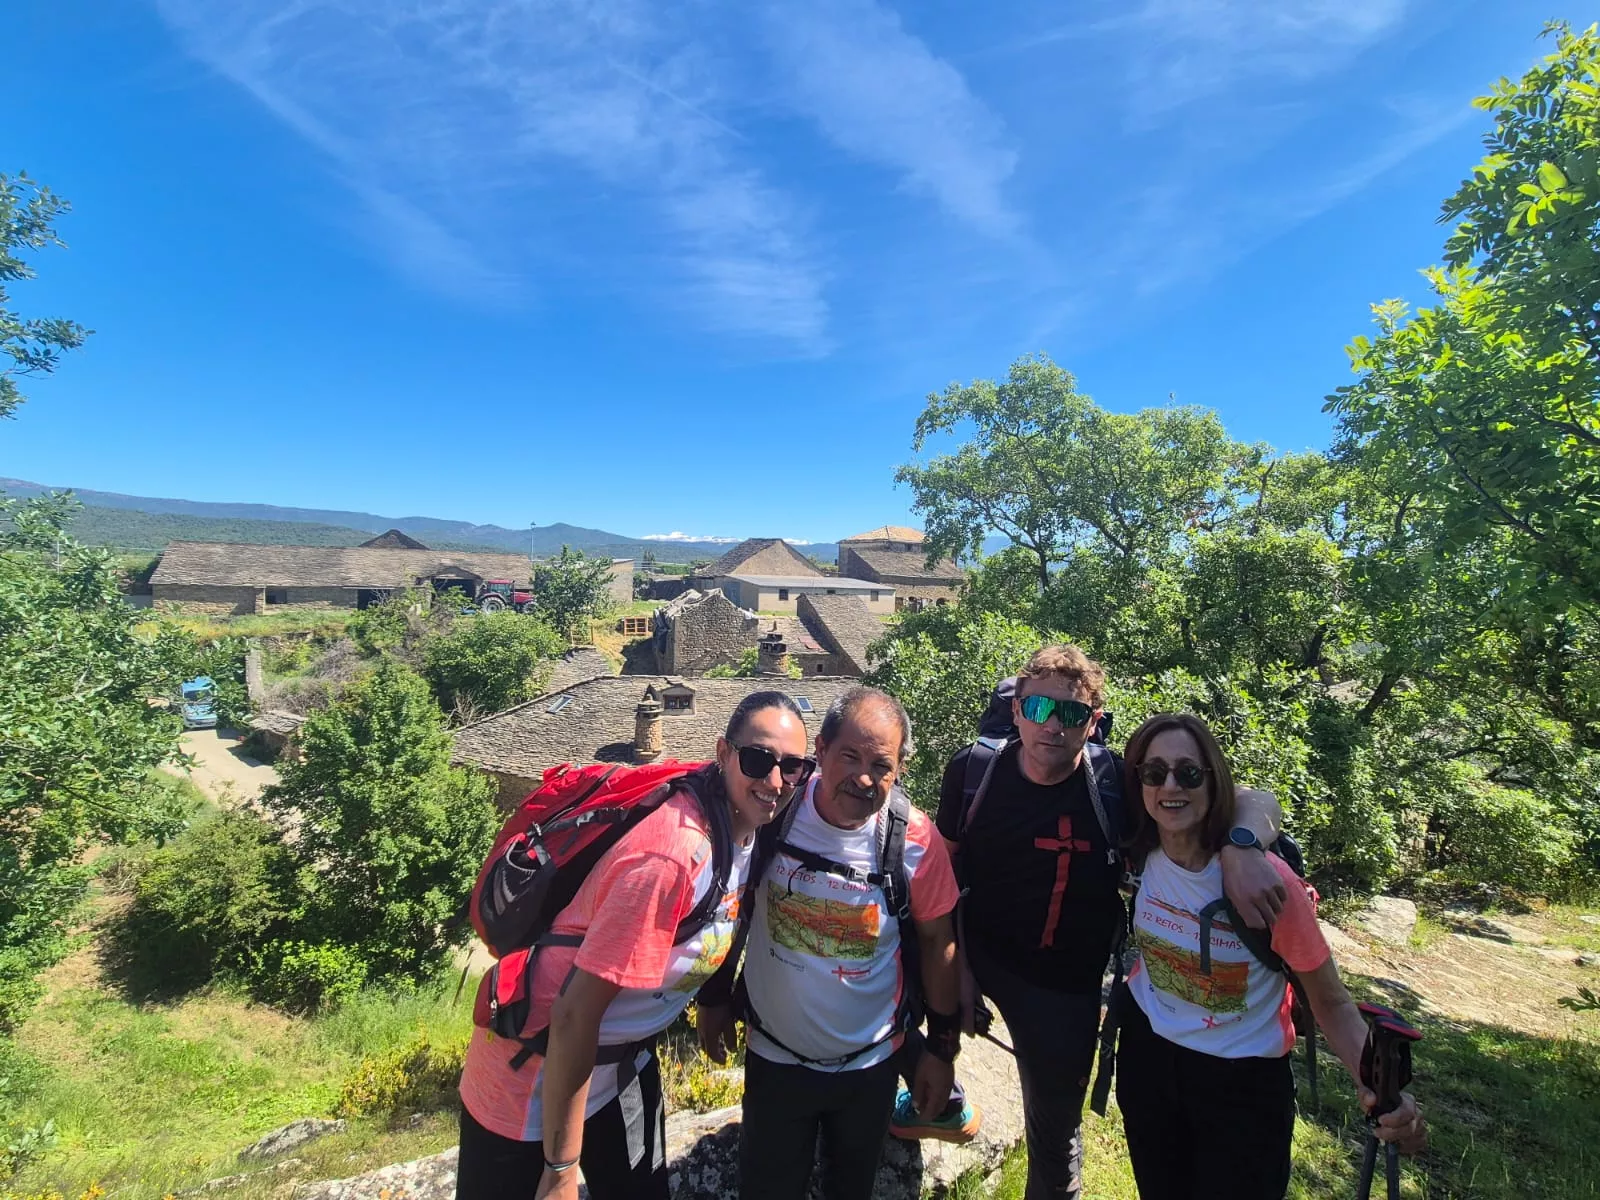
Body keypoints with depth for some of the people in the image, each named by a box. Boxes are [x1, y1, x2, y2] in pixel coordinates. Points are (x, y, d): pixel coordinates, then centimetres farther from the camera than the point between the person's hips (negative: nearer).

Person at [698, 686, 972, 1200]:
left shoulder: (917, 841, -20)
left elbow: (937, 941, -6)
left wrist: (942, 1048, 0)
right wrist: (713, 998, 2)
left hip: (871, 1065, 1)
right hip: (774, 1057, 0)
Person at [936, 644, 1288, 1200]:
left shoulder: (1118, 782, -20)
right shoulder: (972, 770, -17)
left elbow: (1256, 803, -15)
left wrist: (1240, 851, -37)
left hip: (1064, 981, 0)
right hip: (972, 947, 1)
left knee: (1057, 1122, 17)